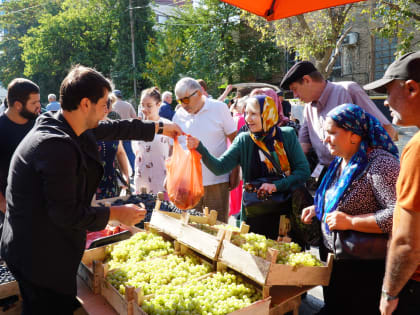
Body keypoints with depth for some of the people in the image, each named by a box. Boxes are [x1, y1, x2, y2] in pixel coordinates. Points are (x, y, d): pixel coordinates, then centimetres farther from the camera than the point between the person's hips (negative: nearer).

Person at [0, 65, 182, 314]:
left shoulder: (62, 126, 2)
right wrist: (116, 214, -13)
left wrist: (159, 128, 22)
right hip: (39, 256, -9)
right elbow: (65, 213, -25)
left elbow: (114, 128, 14)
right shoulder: (58, 146, -28)